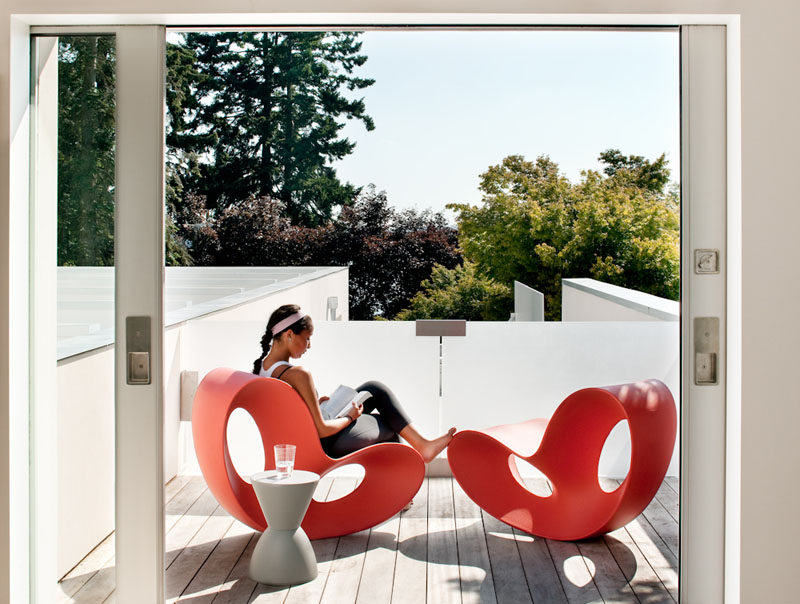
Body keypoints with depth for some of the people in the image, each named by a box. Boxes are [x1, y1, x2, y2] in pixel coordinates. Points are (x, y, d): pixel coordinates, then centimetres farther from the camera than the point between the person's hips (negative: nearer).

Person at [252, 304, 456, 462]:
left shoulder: (261, 367, -4)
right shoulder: (298, 374, -32)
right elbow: (322, 429, -28)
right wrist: (350, 417, -11)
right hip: (325, 445, -9)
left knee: (376, 390, 21)